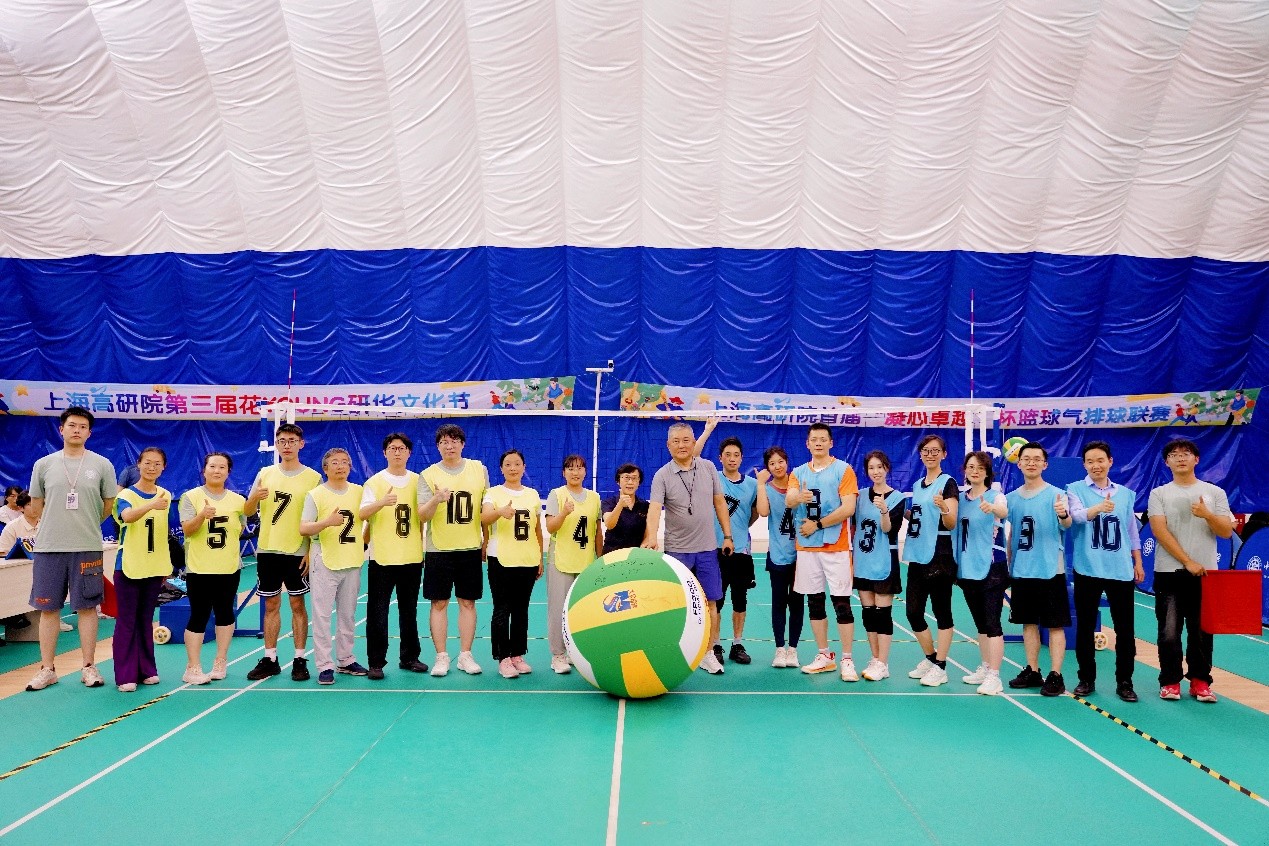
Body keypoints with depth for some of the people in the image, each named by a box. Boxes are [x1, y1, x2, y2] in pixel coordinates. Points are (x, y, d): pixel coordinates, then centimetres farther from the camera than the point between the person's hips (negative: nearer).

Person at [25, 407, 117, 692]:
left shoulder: (102, 465, 1)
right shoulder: (44, 465, 5)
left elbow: (109, 504, 9)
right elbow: (37, 505, 14)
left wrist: (85, 525, 11)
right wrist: (60, 525, 13)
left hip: (88, 548, -1)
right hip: (48, 547, 1)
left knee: (87, 607, 5)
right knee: (48, 608, 6)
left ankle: (89, 667, 13)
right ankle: (47, 669, 16)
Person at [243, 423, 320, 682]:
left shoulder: (313, 477, -2)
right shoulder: (265, 474, 6)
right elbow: (248, 512, 8)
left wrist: (311, 552, -9)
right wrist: (255, 498, -15)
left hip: (297, 552, -3)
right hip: (267, 550, 3)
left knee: (298, 605, 3)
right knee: (271, 605, 9)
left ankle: (300, 660, 10)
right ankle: (270, 659, 17)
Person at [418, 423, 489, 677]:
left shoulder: (479, 469, 5)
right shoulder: (428, 475, -1)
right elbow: (422, 516, -7)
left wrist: (486, 540, 11)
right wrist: (436, 499, -26)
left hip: (471, 548, 2)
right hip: (439, 550, -1)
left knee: (468, 602, 6)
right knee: (439, 603, 2)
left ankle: (465, 655, 16)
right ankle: (441, 656, 12)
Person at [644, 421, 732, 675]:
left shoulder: (708, 468, 3)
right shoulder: (662, 476, -8)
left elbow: (719, 502, 10)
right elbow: (654, 508, -21)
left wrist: (727, 535, 8)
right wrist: (652, 536, -38)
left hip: (707, 548, 3)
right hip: (676, 549, -3)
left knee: (709, 602, 7)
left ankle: (707, 653, 19)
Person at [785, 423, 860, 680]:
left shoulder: (843, 470, -1)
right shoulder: (798, 473, 11)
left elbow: (848, 507, -11)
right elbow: (788, 500, -7)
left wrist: (817, 524, -11)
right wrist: (799, 497, -30)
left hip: (836, 547, -4)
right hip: (806, 547, 4)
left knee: (841, 604, -4)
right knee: (814, 603, 9)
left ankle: (847, 660, 5)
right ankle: (824, 656, 21)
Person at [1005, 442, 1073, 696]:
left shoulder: (1056, 494, -7)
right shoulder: (1012, 498, 7)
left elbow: (1066, 525, -24)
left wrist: (1063, 514, -46)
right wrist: (1008, 566, 15)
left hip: (1050, 570, -5)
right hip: (1021, 571, 5)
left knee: (1055, 624, 1)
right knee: (1028, 622, 12)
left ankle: (1055, 676, 7)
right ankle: (1032, 671, 22)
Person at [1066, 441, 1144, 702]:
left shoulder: (1125, 494, 11)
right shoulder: (1075, 490, 0)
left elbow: (1132, 531, 17)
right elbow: (1077, 515, -20)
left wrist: (1138, 562, 13)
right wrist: (1099, 507, -40)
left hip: (1121, 570, 2)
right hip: (1087, 570, -2)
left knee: (1125, 629, 3)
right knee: (1085, 627, 5)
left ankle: (1124, 682, 13)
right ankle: (1087, 679, 17)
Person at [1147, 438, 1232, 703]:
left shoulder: (1215, 492, 7)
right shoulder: (1159, 494, 2)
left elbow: (1226, 532, 2)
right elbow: (1160, 531, -8)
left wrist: (1207, 515, -17)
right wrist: (1188, 562, -14)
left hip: (1205, 573, 1)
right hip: (1169, 572, -1)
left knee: (1201, 631, 7)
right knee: (1169, 632, 1)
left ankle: (1200, 681, 18)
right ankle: (1170, 681, 12)